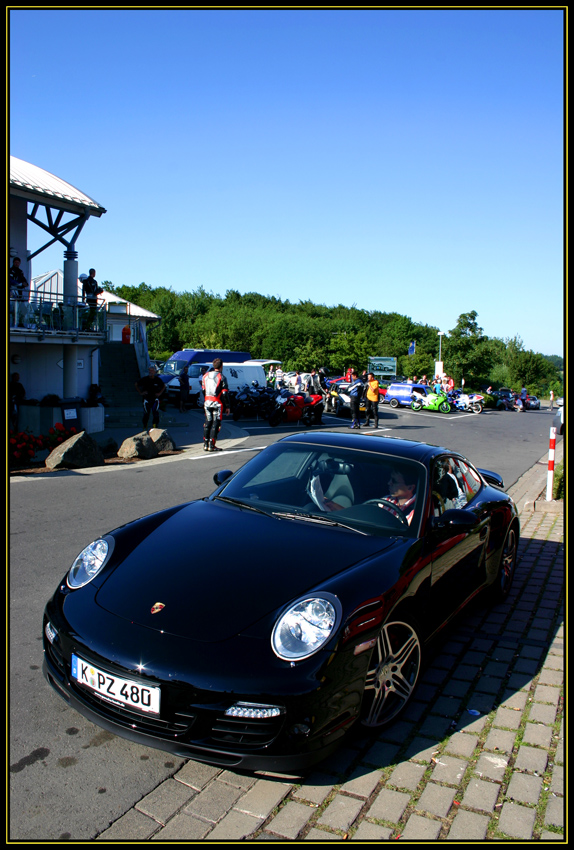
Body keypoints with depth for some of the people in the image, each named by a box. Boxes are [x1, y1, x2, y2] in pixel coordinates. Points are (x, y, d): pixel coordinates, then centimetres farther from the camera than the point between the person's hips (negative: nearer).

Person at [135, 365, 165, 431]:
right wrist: (140, 393, 2)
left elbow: (164, 386, 17)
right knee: (146, 414, 5)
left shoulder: (158, 379, -2)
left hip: (155, 399, 0)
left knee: (156, 412, -14)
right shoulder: (144, 379, -5)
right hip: (146, 398, 0)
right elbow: (136, 384, 9)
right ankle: (145, 427, 24)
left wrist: (160, 393, 6)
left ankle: (155, 426, -7)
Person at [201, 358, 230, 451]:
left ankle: (205, 444, 15)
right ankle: (211, 445, -4)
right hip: (217, 403, -6)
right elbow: (225, 393, -9)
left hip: (207, 402, 6)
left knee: (207, 423, 13)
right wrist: (227, 406, -3)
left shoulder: (205, 376, 10)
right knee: (216, 423, -2)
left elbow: (203, 391, 16)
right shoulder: (221, 377, -8)